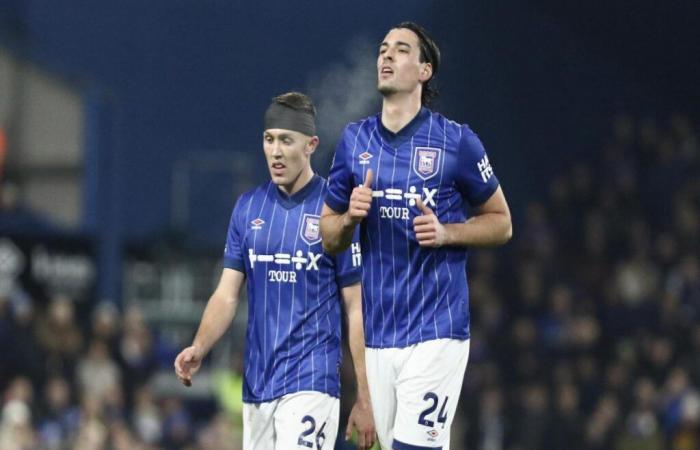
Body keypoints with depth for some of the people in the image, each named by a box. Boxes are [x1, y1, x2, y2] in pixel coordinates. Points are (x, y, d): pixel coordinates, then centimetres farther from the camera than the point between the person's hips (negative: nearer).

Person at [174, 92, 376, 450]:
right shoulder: (248, 207, 10)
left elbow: (357, 308, -3)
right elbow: (227, 294, 8)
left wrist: (365, 399, -6)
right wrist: (199, 348, -11)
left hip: (311, 383, -5)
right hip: (256, 386, 5)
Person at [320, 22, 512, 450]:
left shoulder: (456, 141, -2)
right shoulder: (354, 139, 10)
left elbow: (500, 222, 7)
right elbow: (328, 236, 17)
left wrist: (447, 233, -11)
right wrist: (350, 218, -6)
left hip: (435, 331, -5)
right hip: (378, 332, 5)